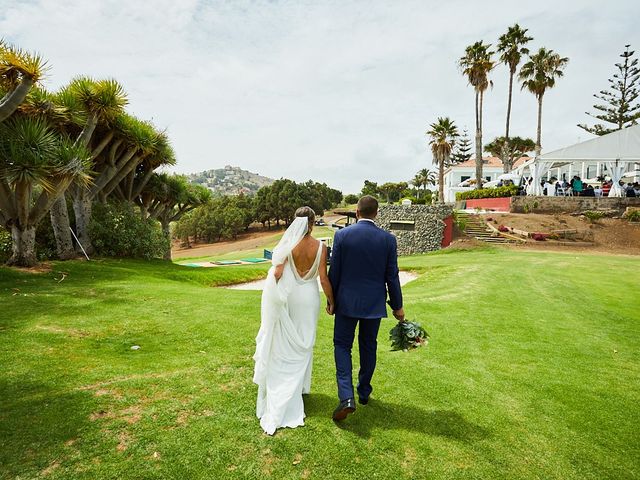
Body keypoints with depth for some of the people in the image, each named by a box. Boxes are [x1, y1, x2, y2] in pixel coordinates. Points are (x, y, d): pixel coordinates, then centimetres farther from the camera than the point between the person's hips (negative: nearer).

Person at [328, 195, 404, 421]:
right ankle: (364, 392, 33)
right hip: (374, 303, 2)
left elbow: (334, 273, -6)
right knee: (368, 347, 18)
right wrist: (397, 306, 9)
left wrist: (331, 300, 7)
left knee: (342, 345, 10)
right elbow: (392, 276, -3)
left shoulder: (342, 235, -10)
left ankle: (347, 397, -4)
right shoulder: (388, 239, -7)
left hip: (347, 301, -2)